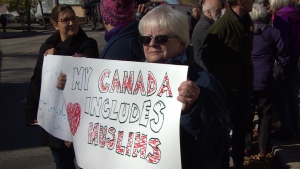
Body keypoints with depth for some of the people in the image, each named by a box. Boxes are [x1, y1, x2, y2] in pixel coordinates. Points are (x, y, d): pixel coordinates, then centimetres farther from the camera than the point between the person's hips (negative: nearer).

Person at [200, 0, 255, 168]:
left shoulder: (248, 22, 4)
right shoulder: (222, 25, -19)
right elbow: (206, 55, -14)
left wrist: (249, 81, 12)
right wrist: (217, 80, -8)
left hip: (244, 86, 7)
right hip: (227, 87, -7)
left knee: (241, 126, 18)